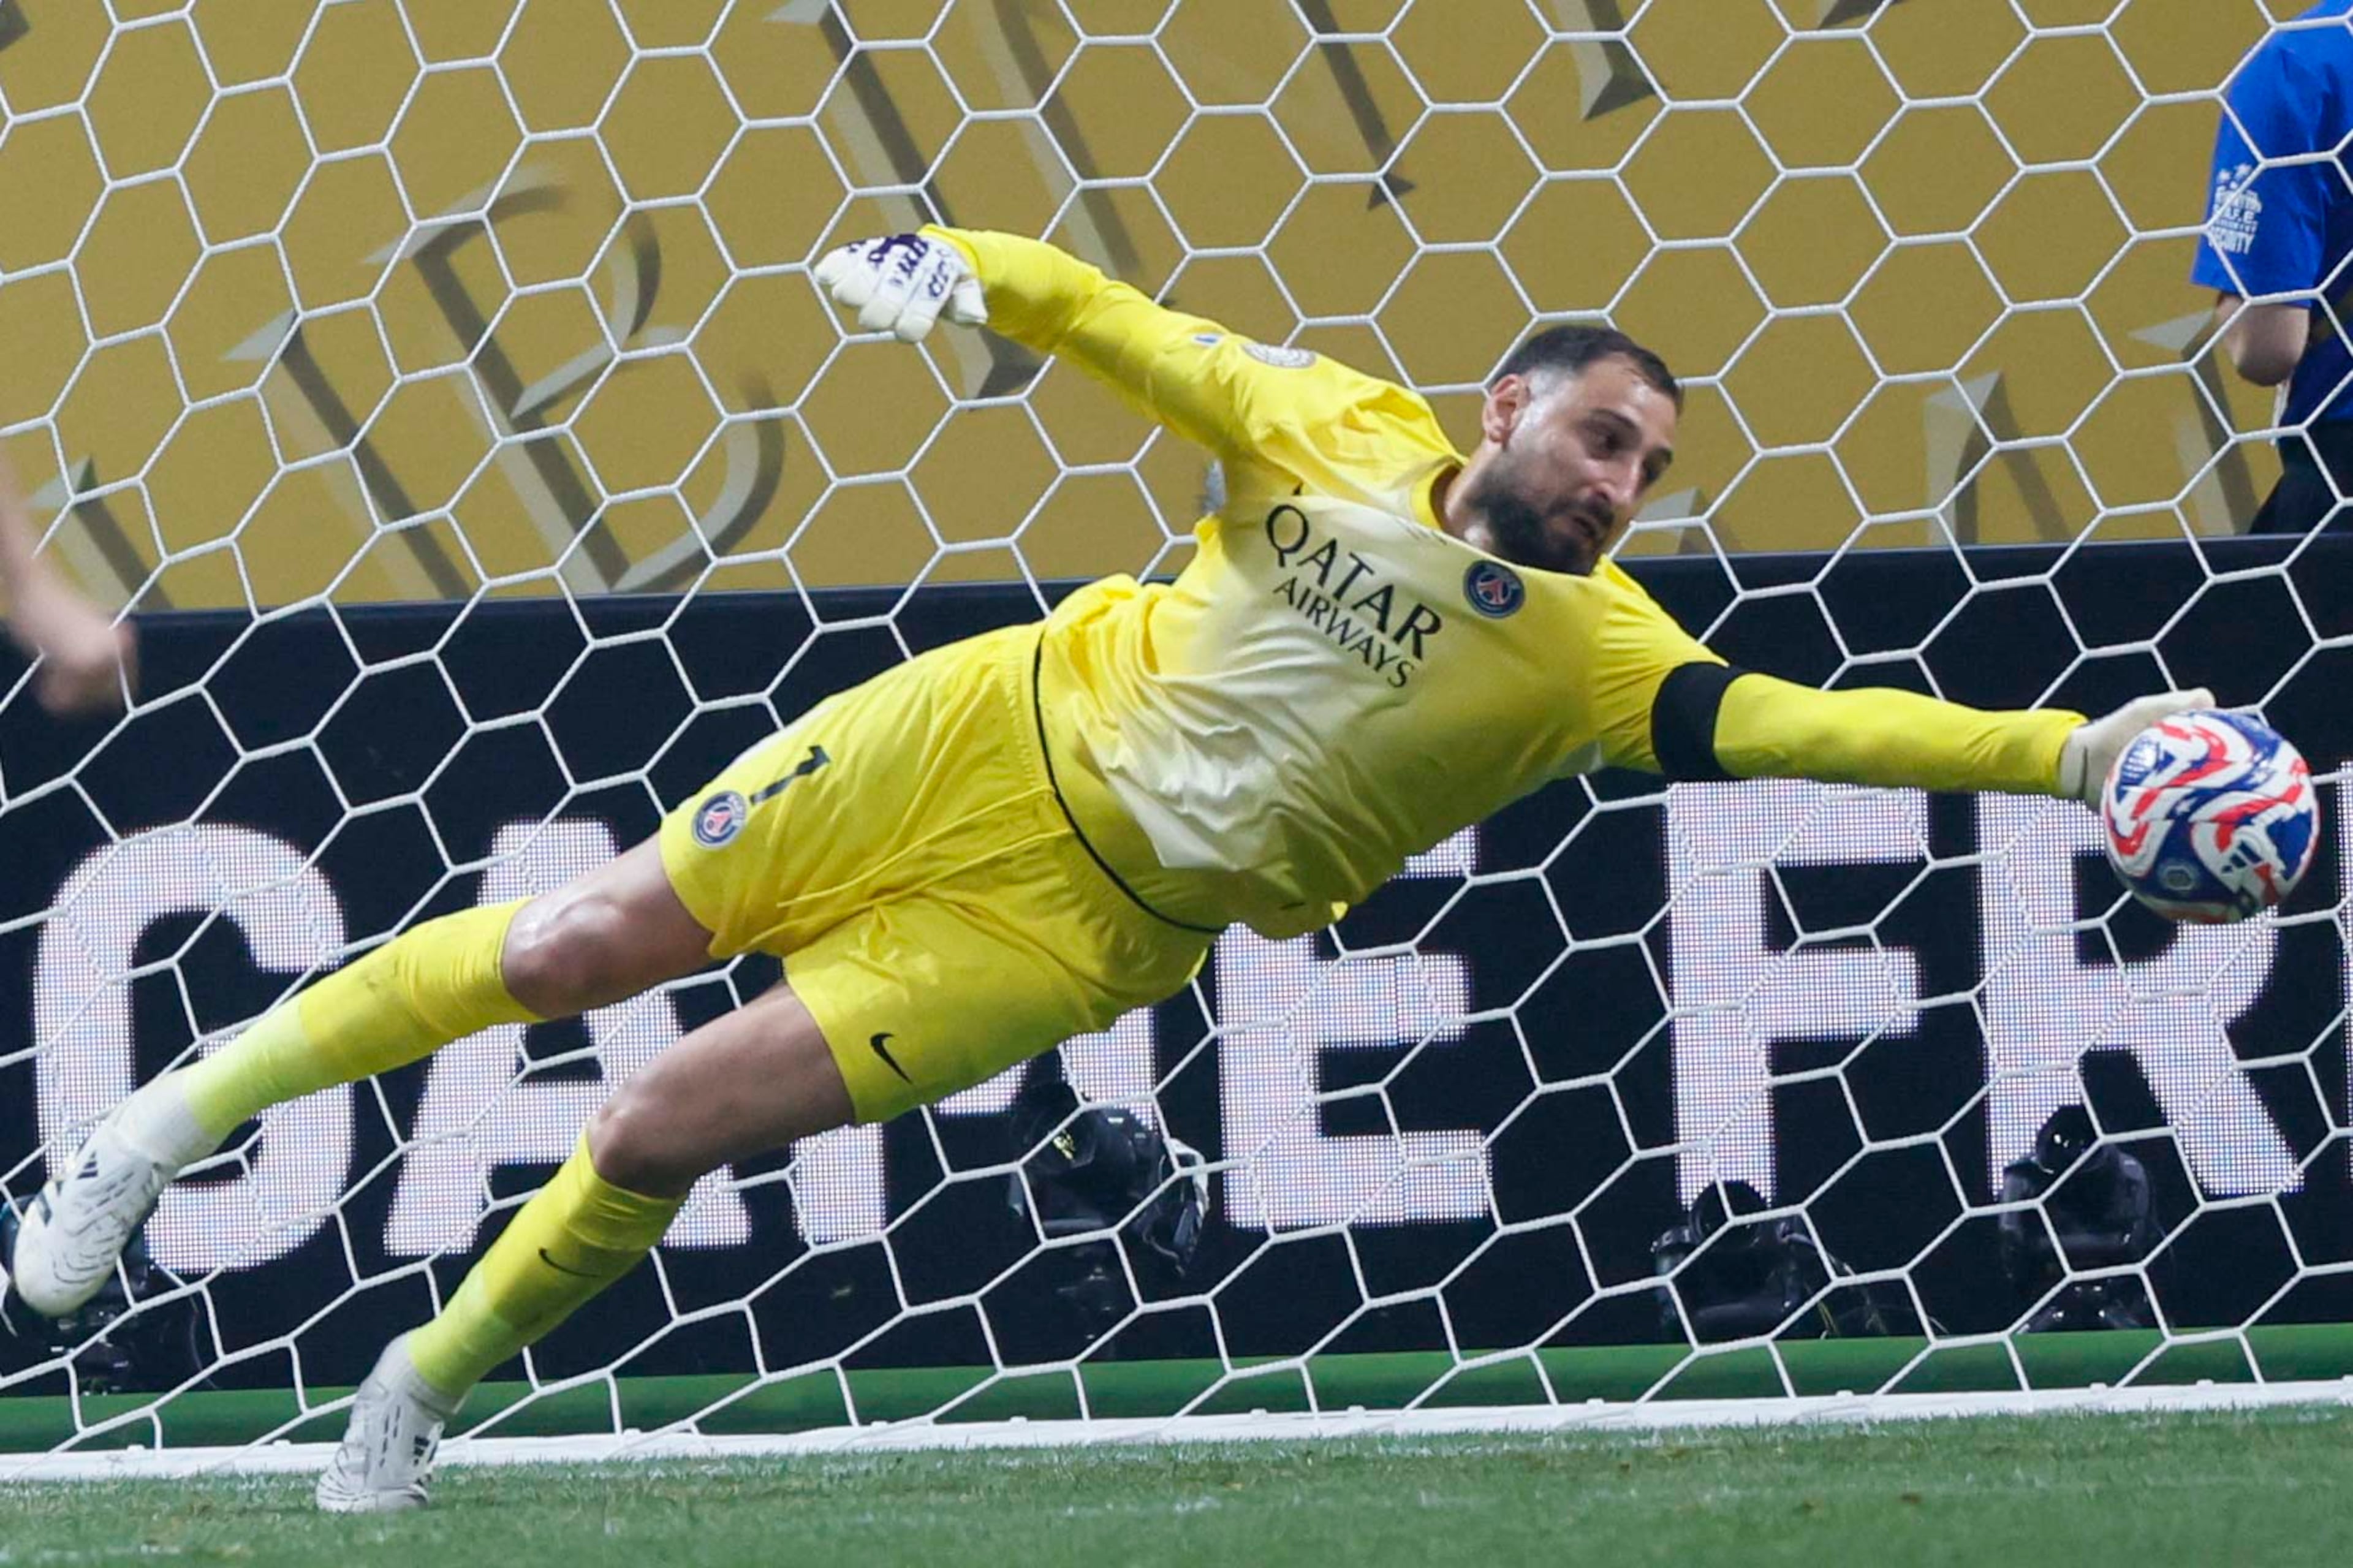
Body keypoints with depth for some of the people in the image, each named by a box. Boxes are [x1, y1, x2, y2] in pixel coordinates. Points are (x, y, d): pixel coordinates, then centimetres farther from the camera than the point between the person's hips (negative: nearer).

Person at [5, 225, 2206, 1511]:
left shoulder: (1589, 655, -10)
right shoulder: (1345, 439, -8)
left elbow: (1795, 724, -19)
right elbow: (1130, 337, 0)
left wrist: (2063, 749, -31)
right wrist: (969, 275, -18)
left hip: (1090, 923, 0)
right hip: (1002, 731, 1)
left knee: (670, 1129, -11)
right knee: (588, 941, -3)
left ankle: (427, 1386, 15)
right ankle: (177, 1116, 15)